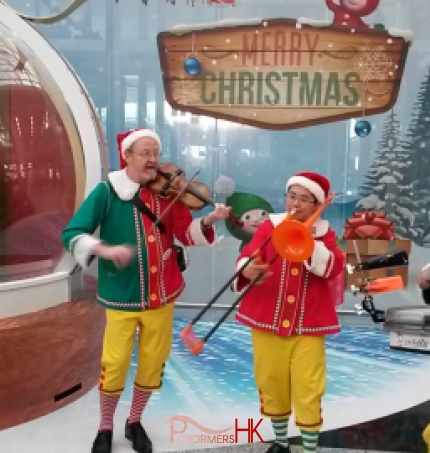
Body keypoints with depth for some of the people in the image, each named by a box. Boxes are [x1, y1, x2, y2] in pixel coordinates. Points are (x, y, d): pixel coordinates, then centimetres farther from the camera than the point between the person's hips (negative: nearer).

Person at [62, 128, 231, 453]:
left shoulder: (167, 192, 1)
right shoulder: (106, 192, -8)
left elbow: (187, 233, -5)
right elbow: (72, 235, -12)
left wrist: (209, 220, -25)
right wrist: (105, 250, -29)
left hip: (161, 295, 3)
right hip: (122, 295, -3)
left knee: (153, 363, 11)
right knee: (115, 363, 3)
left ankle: (135, 422, 35)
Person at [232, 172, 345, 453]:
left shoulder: (325, 233, 3)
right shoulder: (270, 226, 1)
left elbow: (334, 269, -14)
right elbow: (247, 255, -13)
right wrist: (247, 269, -36)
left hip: (308, 323, -1)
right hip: (268, 319, 1)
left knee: (308, 390, 1)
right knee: (271, 385, 14)